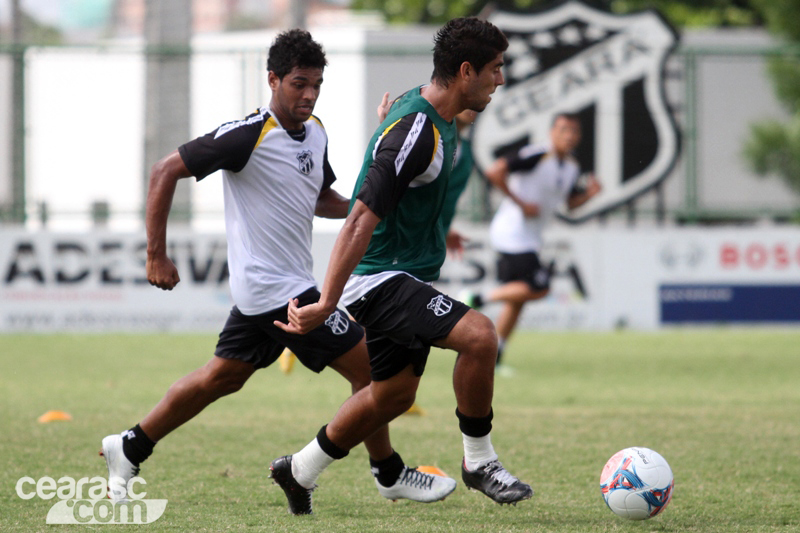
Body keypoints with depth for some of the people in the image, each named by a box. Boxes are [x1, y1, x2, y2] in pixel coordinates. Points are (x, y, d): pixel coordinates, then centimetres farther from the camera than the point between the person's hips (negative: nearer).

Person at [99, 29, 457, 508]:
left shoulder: (315, 132, 7)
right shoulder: (248, 135, -18)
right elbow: (166, 172, -14)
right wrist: (157, 257, -16)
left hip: (263, 289, 9)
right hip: (275, 288, -9)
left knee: (223, 377, 18)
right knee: (368, 365, -7)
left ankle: (130, 449, 29)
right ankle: (390, 475, 8)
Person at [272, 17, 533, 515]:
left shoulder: (437, 117, 6)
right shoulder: (414, 133, -25)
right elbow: (361, 221, -28)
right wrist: (326, 304, -30)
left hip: (406, 277, 11)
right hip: (381, 280, -11)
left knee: (393, 394, 19)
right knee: (480, 335, -26)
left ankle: (300, 471, 35)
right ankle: (479, 460, -9)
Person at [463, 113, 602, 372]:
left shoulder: (572, 168, 9)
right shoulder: (535, 156, -18)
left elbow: (570, 202, 22)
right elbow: (494, 171, -24)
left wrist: (589, 193, 1)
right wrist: (520, 203, -21)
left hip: (530, 238, 9)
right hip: (512, 232, -9)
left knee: (517, 299, 11)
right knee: (538, 288, -16)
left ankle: (494, 356, 18)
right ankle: (478, 299, -7)